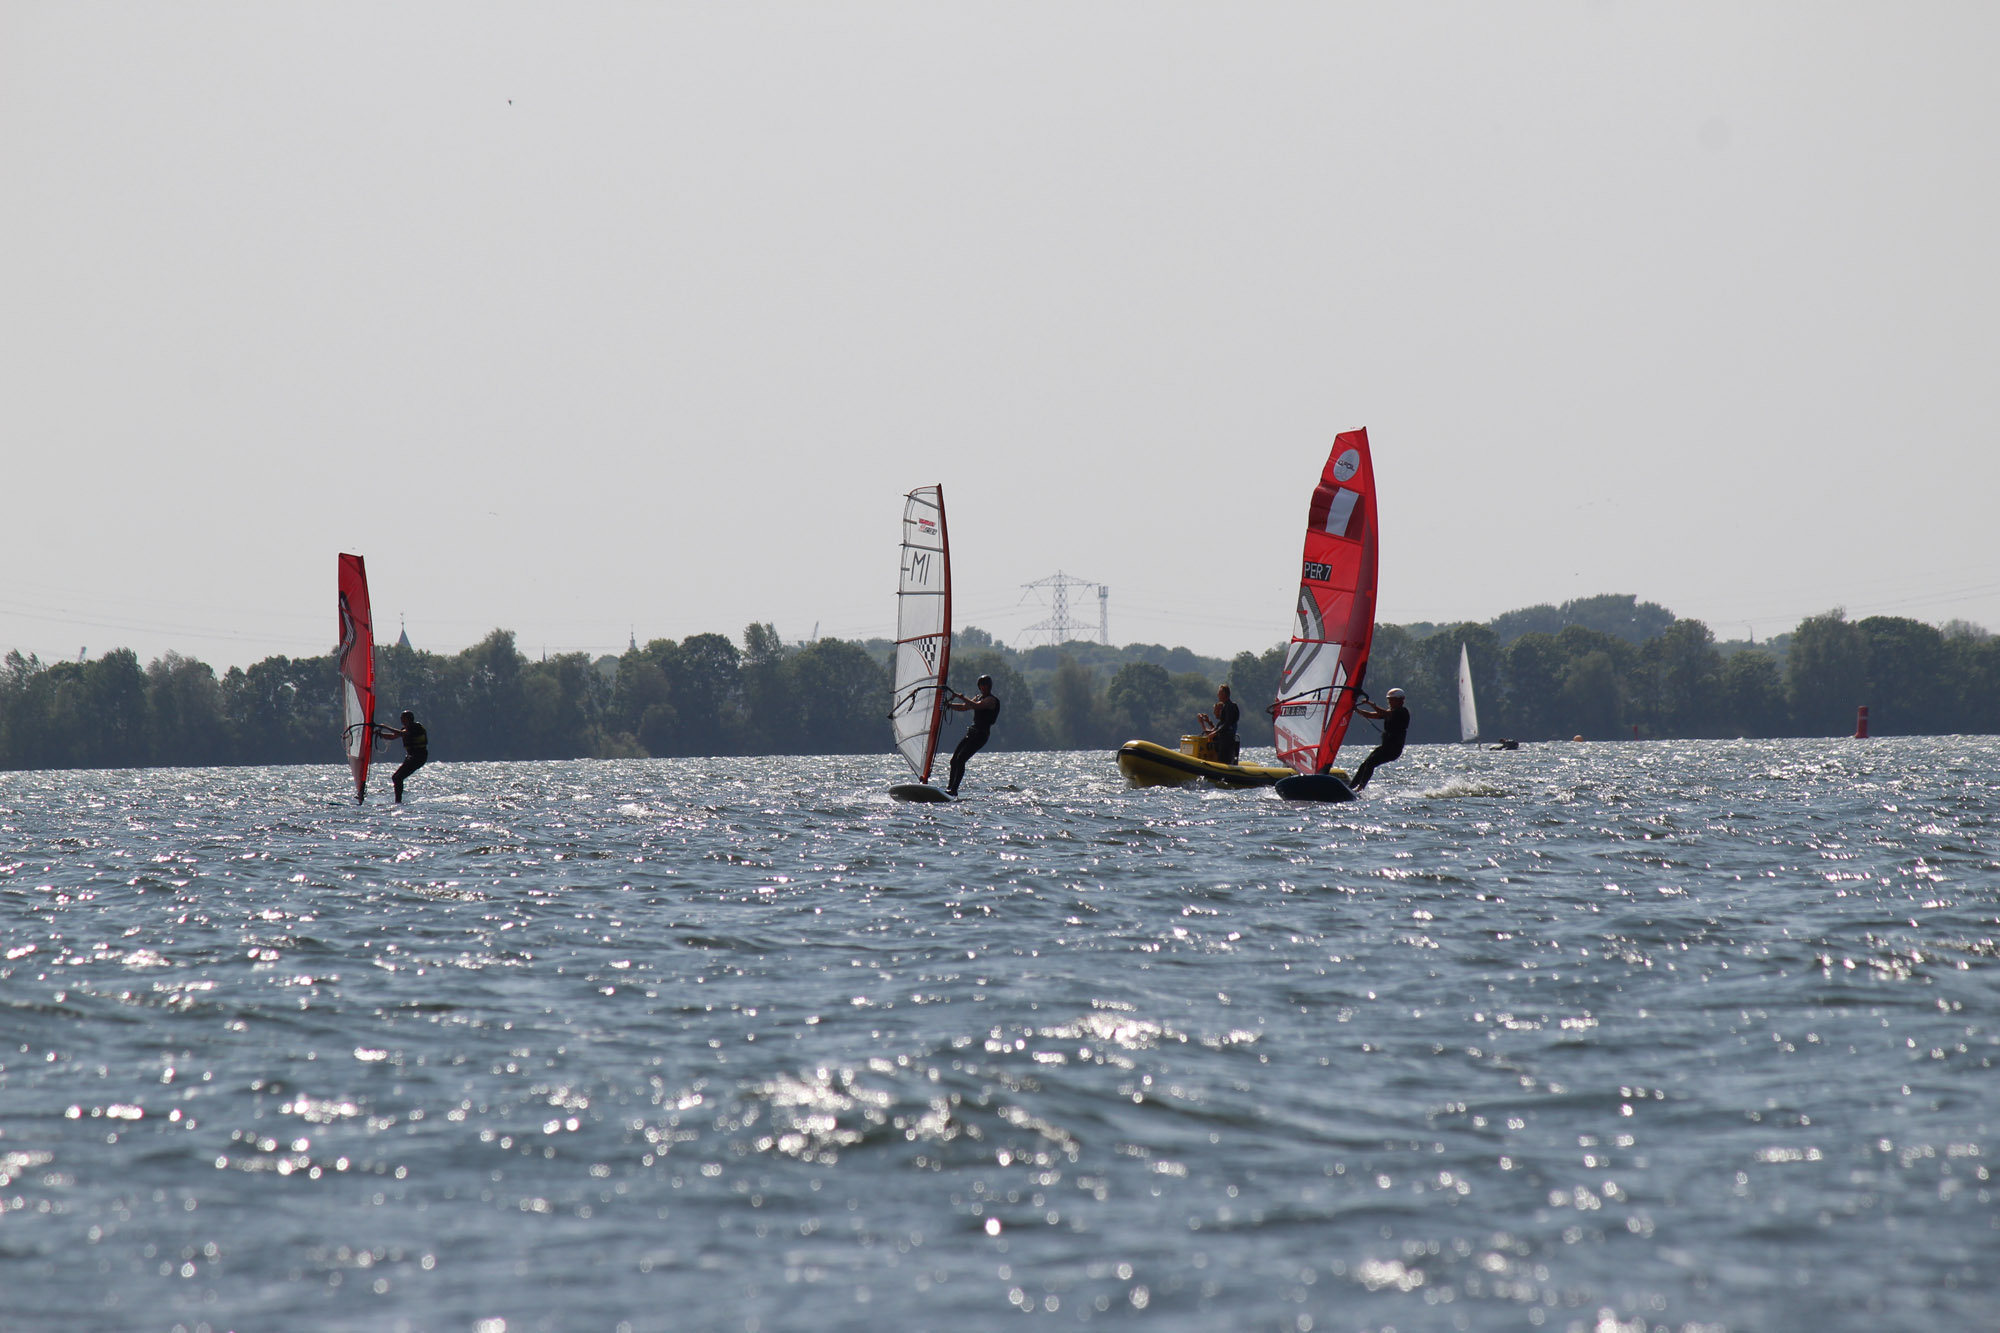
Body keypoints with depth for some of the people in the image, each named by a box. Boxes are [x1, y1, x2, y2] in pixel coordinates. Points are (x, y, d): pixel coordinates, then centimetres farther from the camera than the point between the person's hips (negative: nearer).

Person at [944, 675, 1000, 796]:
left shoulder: (991, 700, -9)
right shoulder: (978, 697, 19)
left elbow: (976, 706, -26)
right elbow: (964, 708, 22)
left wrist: (960, 697, -26)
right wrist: (949, 705, 6)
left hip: (981, 734, -9)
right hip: (971, 732, 9)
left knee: (960, 759, -19)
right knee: (954, 760, 1)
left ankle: (954, 790, -21)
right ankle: (950, 788, 5)